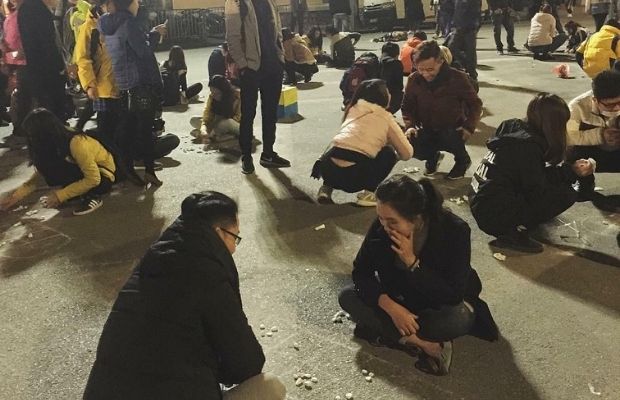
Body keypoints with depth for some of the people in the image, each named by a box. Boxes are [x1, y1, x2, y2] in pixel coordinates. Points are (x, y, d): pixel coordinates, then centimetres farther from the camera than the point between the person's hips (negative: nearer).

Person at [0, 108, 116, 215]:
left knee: (54, 172, -28)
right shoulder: (54, 143, -6)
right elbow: (40, 173, 4)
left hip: (103, 178, -8)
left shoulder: (76, 143, -29)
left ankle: (93, 196, -14)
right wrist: (17, 195, -5)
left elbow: (93, 179, -28)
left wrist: (60, 195, -25)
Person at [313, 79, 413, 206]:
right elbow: (407, 153, 13)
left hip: (326, 170, 5)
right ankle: (369, 194, 9)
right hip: (352, 177, -4)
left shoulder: (354, 108, 22)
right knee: (388, 153, 19)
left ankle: (326, 188, 19)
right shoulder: (386, 117, 11)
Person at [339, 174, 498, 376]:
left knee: (459, 319, -37)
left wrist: (412, 262, -38)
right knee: (347, 296, -19)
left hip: (441, 303, -4)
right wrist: (391, 307, -31)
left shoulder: (455, 230, -30)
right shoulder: (382, 226, -23)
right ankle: (421, 343, -21)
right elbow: (361, 272, -17)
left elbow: (453, 296, -29)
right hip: (399, 298, 4)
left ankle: (382, 332, -19)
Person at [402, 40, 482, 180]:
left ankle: (462, 159, 3)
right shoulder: (413, 79, -9)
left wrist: (469, 126, -19)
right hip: (428, 129, 3)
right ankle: (432, 156, 13)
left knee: (451, 139, -37)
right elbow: (407, 106, 5)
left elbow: (475, 103, -6)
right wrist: (410, 125, -12)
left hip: (453, 129, -2)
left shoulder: (457, 78, -16)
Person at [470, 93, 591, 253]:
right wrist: (572, 172, -2)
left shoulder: (517, 129, 6)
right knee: (567, 194, -7)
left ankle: (513, 228, 8)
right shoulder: (528, 145, -19)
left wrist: (571, 168, 14)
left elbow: (538, 174, 16)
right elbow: (538, 190, -12)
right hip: (495, 217, -9)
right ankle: (514, 233, -7)